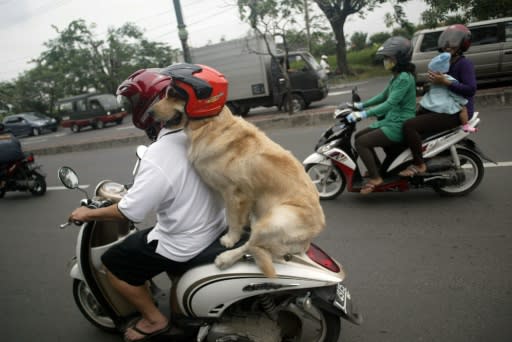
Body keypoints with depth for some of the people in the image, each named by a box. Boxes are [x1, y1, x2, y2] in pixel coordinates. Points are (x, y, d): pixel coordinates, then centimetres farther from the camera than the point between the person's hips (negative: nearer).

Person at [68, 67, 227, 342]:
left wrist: (88, 214, -4)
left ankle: (154, 319, 22)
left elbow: (129, 212, -21)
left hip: (183, 246, -8)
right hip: (217, 225, 8)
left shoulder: (156, 159, -28)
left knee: (113, 264, 12)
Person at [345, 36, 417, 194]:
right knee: (359, 136, 12)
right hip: (391, 120, 10)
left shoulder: (404, 78, -19)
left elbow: (390, 103, -28)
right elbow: (384, 96, 23)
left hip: (400, 125, -10)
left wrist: (363, 114, -31)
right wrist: (362, 105, 17)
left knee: (361, 142, -17)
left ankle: (375, 178, -6)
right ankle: (377, 168, 22)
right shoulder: (397, 76, 12)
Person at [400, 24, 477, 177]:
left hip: (456, 112, -10)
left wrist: (445, 82, -28)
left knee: (410, 126, -25)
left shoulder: (464, 64, -11)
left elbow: (471, 89, -24)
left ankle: (419, 165, -14)